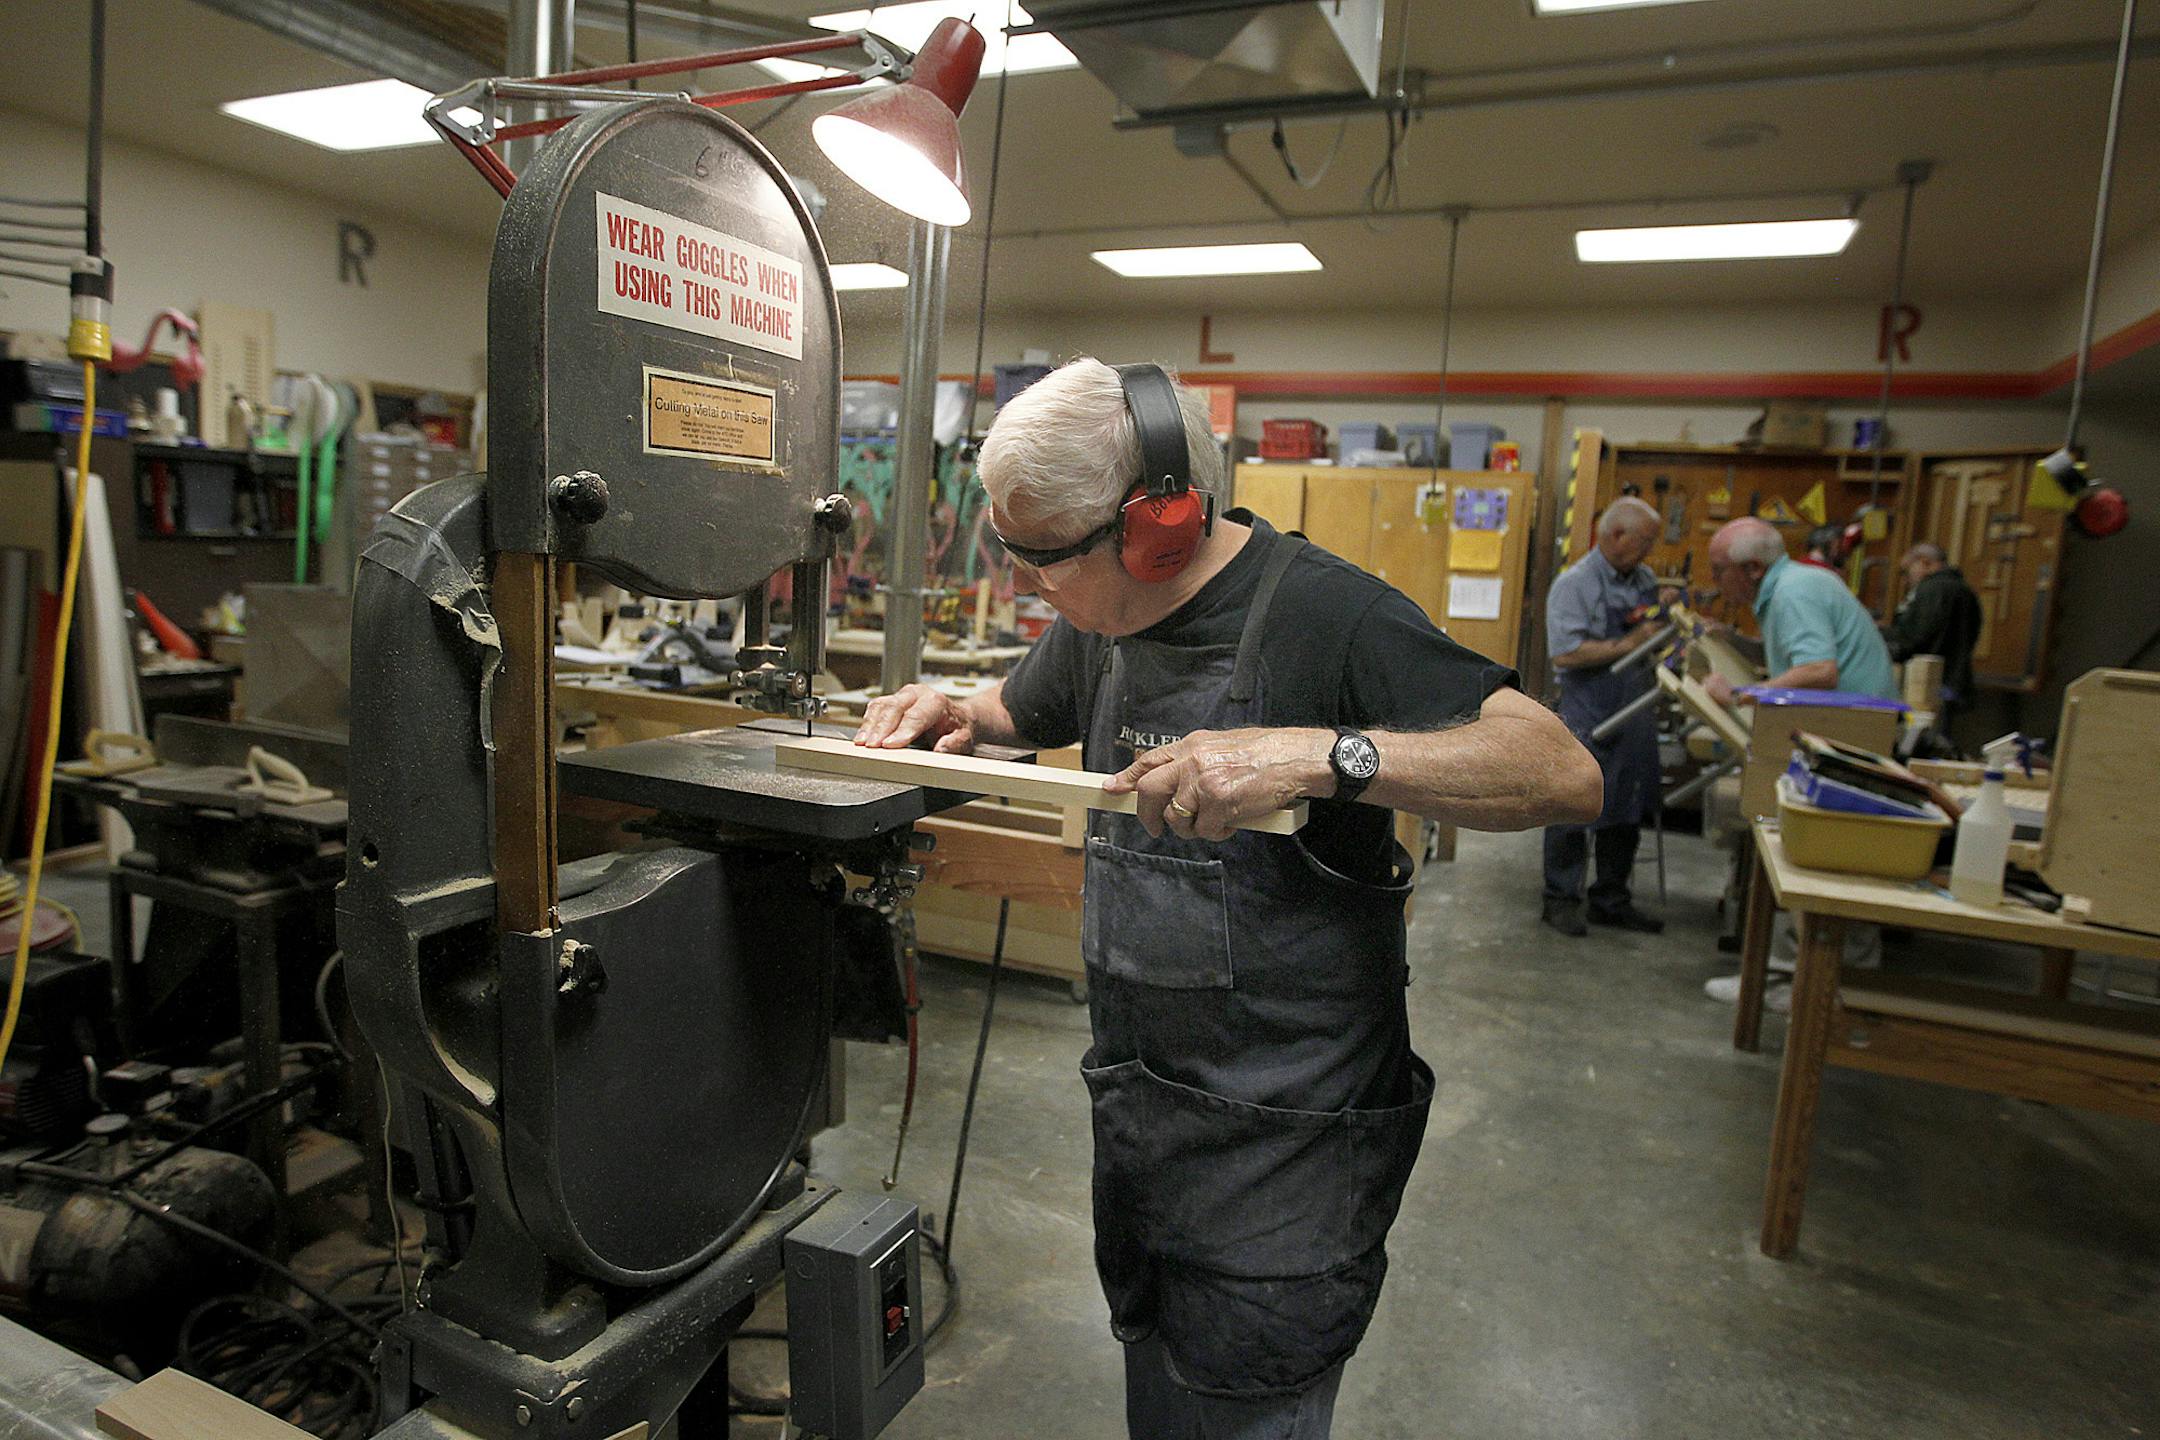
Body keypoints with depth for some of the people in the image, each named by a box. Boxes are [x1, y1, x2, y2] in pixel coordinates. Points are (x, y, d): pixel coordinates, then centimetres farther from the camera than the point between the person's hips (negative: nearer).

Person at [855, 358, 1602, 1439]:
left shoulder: (1322, 611, -20)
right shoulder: (1105, 621, 3)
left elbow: (1566, 773, -27)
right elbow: (1019, 713, 22)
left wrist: (1323, 755, -39)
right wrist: (951, 713, -2)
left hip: (1284, 1142, -7)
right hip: (1140, 1107, 8)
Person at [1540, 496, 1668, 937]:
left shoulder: (1646, 581, 11)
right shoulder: (1574, 583, -12)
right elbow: (1565, 653, -21)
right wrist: (1627, 646, -19)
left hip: (1637, 716, 7)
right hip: (1588, 720, -7)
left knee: (1628, 812, 13)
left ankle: (1612, 901, 26)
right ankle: (1561, 900, 13)